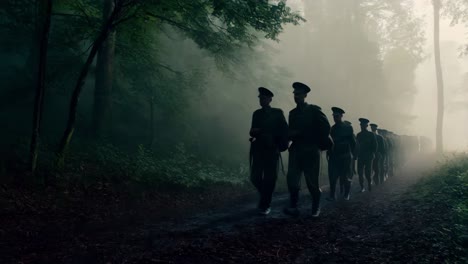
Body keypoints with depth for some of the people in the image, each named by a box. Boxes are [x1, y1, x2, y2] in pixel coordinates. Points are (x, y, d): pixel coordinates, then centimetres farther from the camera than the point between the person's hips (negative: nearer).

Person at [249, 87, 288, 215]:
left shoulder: (277, 112, 3)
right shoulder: (257, 113, 13)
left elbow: (284, 130, 0)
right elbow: (253, 132, 10)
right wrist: (253, 132, -12)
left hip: (271, 150, -3)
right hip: (258, 149, 3)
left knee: (269, 178, -3)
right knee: (255, 177, -1)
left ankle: (265, 205, 6)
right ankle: (265, 197, 25)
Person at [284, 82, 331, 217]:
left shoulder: (314, 110, -1)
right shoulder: (293, 113, 13)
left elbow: (325, 127, -3)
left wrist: (318, 143, -3)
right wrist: (290, 134, -6)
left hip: (311, 151, -4)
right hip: (296, 150, 4)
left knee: (312, 181, 1)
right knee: (292, 179, -8)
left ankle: (316, 208, 15)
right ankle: (293, 206, -5)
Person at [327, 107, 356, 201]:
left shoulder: (348, 127, 0)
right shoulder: (332, 128, 10)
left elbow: (353, 142, 0)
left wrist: (352, 154, -5)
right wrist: (328, 153, 1)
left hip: (344, 156, -3)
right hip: (333, 156, 3)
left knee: (345, 176, 4)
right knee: (332, 176, -2)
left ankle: (346, 194, 18)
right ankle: (332, 195, 2)